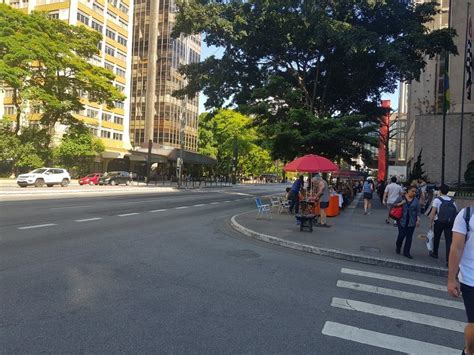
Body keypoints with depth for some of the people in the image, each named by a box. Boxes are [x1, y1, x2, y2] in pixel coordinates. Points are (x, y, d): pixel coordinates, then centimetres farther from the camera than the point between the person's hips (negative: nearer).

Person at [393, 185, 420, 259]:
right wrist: (400, 203, -14)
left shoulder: (416, 200, 7)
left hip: (411, 222, 2)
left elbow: (418, 211, 8)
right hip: (402, 220, -2)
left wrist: (418, 220, -2)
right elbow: (394, 205, 3)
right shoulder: (401, 197, 1)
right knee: (402, 235, -3)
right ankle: (398, 247, 24)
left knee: (409, 237, 2)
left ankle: (406, 252, 12)